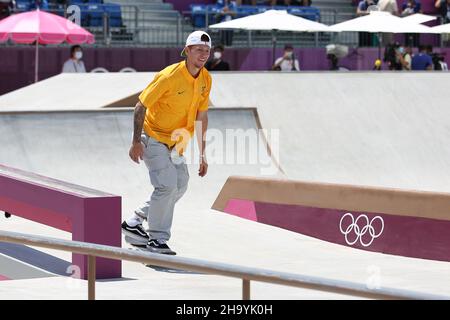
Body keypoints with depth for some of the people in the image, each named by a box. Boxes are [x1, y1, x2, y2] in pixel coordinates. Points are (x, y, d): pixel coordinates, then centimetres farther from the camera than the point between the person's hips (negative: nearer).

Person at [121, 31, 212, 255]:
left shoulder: (206, 79, -2)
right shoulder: (169, 76, -22)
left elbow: (201, 116, 8)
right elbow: (141, 106, -17)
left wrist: (202, 154, 8)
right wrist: (136, 142, -19)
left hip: (176, 143, 8)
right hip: (154, 138, -8)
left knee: (180, 186, 8)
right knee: (167, 186, -17)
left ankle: (134, 224, 19)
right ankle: (157, 240, -5)